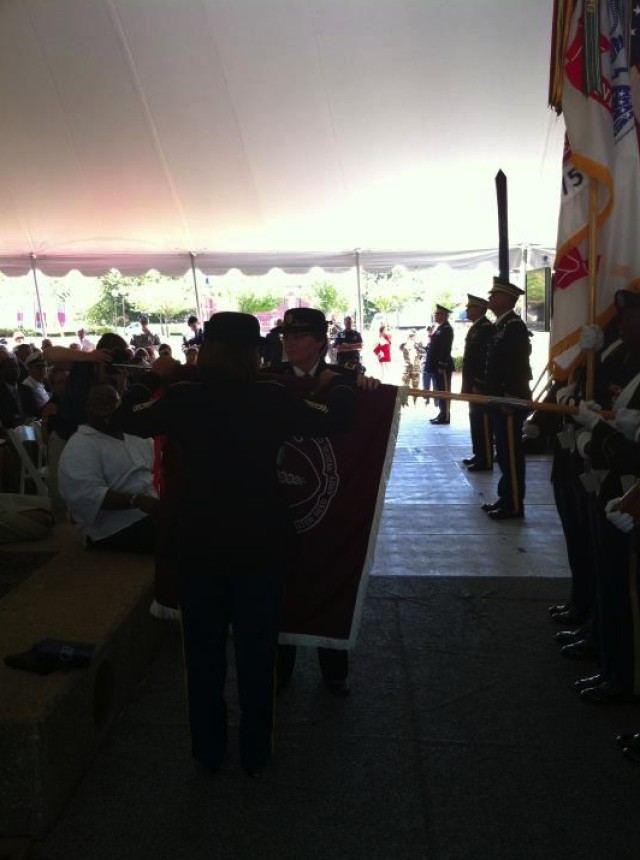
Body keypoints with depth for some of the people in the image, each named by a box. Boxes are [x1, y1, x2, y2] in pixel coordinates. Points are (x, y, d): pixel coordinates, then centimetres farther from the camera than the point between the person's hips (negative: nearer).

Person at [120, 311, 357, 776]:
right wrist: (337, 382, 14)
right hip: (260, 541, -1)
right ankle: (255, 752, 29)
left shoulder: (181, 398, -9)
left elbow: (132, 420, 10)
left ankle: (209, 750, 34)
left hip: (198, 541, 2)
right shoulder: (272, 397, -14)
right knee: (256, 652, 15)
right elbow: (340, 419, -5)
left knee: (204, 651, 19)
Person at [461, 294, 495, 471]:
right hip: (473, 383, 10)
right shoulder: (475, 327, 15)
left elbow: (486, 359, -20)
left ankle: (486, 461, 0)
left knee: (483, 422, -5)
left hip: (480, 384, -10)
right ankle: (478, 455, 24)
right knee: (475, 420, 15)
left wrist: (477, 385, -22)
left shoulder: (486, 328, -14)